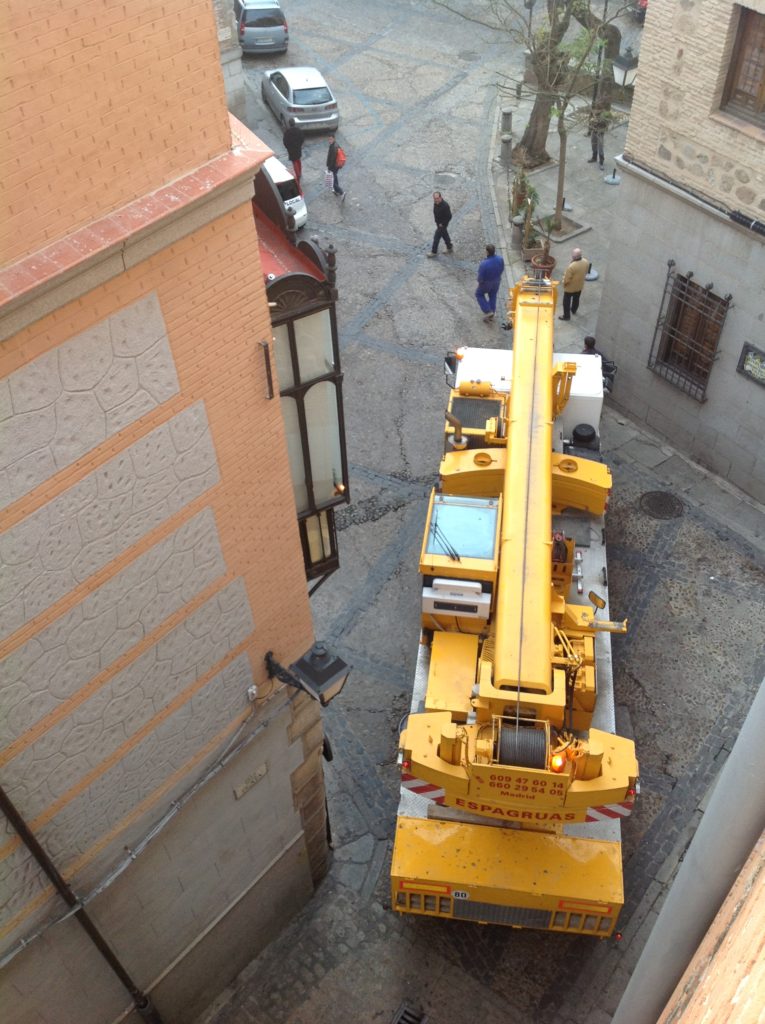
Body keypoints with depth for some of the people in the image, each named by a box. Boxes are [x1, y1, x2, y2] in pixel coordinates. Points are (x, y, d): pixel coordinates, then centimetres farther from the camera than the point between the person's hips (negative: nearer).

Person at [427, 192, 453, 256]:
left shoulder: (445, 206, -31)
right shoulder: (435, 203, -8)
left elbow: (449, 216, -24)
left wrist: (442, 224, -18)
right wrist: (436, 221, 9)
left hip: (442, 224, -8)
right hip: (438, 223, 8)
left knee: (436, 237, -1)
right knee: (444, 235, 22)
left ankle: (434, 252, 14)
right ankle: (450, 248, 40)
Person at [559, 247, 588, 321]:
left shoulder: (571, 266, -37)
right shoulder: (586, 262, -17)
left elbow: (567, 279, -25)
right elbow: (585, 272, 1)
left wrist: (564, 283, -5)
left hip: (570, 287, -6)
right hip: (580, 285, 6)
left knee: (566, 301, 16)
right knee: (576, 299, 29)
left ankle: (566, 316, 29)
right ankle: (573, 310, 52)